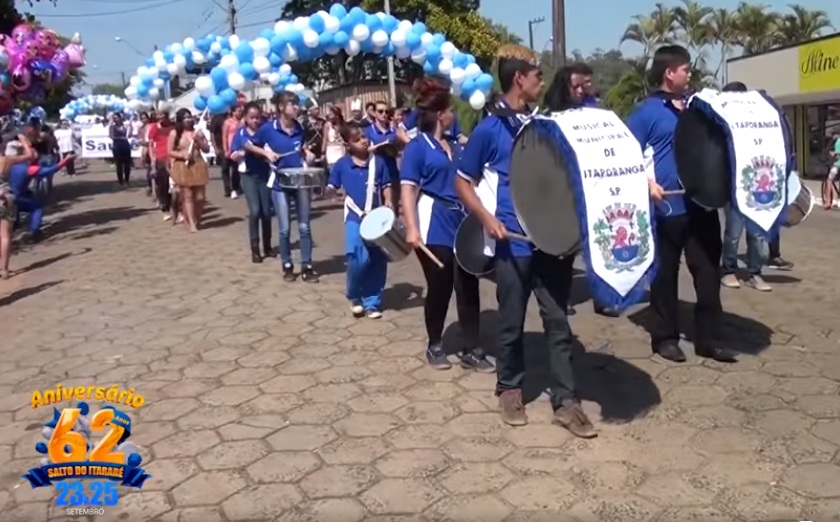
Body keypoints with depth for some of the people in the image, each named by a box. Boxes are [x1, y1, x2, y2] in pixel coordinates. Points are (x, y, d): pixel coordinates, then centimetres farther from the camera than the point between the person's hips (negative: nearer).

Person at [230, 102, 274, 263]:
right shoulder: (240, 133, -2)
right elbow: (233, 156, -2)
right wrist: (243, 152, -21)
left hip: (265, 174, 1)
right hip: (248, 175, -1)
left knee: (266, 211, 5)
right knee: (254, 211, -10)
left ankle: (267, 246, 22)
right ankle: (255, 249, 0)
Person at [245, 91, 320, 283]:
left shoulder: (299, 128, 0)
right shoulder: (269, 128, -10)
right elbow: (248, 145, 3)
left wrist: (306, 154, -2)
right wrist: (267, 153, -11)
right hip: (280, 184, -2)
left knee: (304, 226, 4)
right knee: (285, 229, 4)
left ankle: (307, 266, 12)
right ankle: (287, 266, 20)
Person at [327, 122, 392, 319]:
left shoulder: (377, 162, 2)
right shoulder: (342, 164, 1)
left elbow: (386, 186, 7)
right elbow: (332, 187, 10)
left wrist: (388, 202, -8)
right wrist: (330, 190, -10)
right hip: (355, 218, -2)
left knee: (378, 260, 4)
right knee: (358, 259, -19)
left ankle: (372, 302, 19)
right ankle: (354, 297, 7)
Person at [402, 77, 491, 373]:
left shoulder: (456, 147, 16)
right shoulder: (417, 148, -5)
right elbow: (408, 189, -12)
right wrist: (411, 228, -22)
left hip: (462, 227, 6)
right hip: (435, 230, -6)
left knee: (468, 288, 4)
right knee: (439, 289, 3)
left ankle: (470, 350, 13)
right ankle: (435, 347, 22)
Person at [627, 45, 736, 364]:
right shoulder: (647, 111, -4)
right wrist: (648, 184, -20)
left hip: (702, 202, 6)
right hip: (668, 206, -6)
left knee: (708, 270, 7)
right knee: (666, 274, 6)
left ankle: (706, 338, 17)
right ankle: (665, 338, 17)